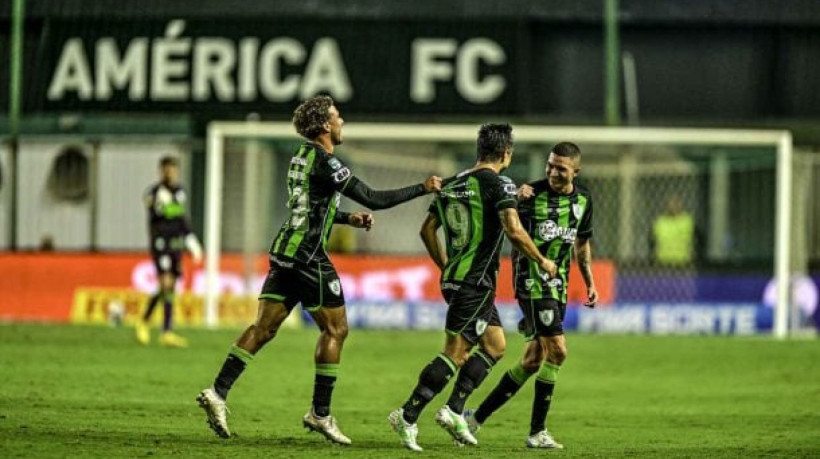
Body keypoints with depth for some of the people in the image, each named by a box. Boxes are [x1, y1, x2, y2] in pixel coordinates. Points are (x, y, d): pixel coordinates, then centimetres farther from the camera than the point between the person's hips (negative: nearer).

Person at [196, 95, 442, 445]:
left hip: (286, 254, 9)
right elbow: (374, 199, -16)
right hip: (307, 256, -9)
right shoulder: (324, 163, -15)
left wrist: (347, 218, 22)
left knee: (265, 326, 6)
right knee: (335, 329, 2)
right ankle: (320, 413, 5)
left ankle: (218, 392, -3)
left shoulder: (303, 156, 14)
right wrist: (423, 189, -9)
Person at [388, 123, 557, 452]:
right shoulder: (499, 184, -11)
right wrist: (541, 261, -8)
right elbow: (514, 231, -21)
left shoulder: (453, 184, 12)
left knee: (495, 345, 16)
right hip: (477, 283, -9)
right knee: (455, 353, -8)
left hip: (454, 277, 9)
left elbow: (427, 229, 16)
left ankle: (454, 411, 9)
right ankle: (408, 416, -11)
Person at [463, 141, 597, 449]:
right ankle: (537, 432, -9)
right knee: (556, 351, -16)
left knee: (532, 361, 6)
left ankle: (478, 417, 15)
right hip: (532, 282, -7)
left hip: (558, 286, 7)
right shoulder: (532, 194, -10)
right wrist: (515, 200, -28)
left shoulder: (583, 199, 8)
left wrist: (590, 282, 18)